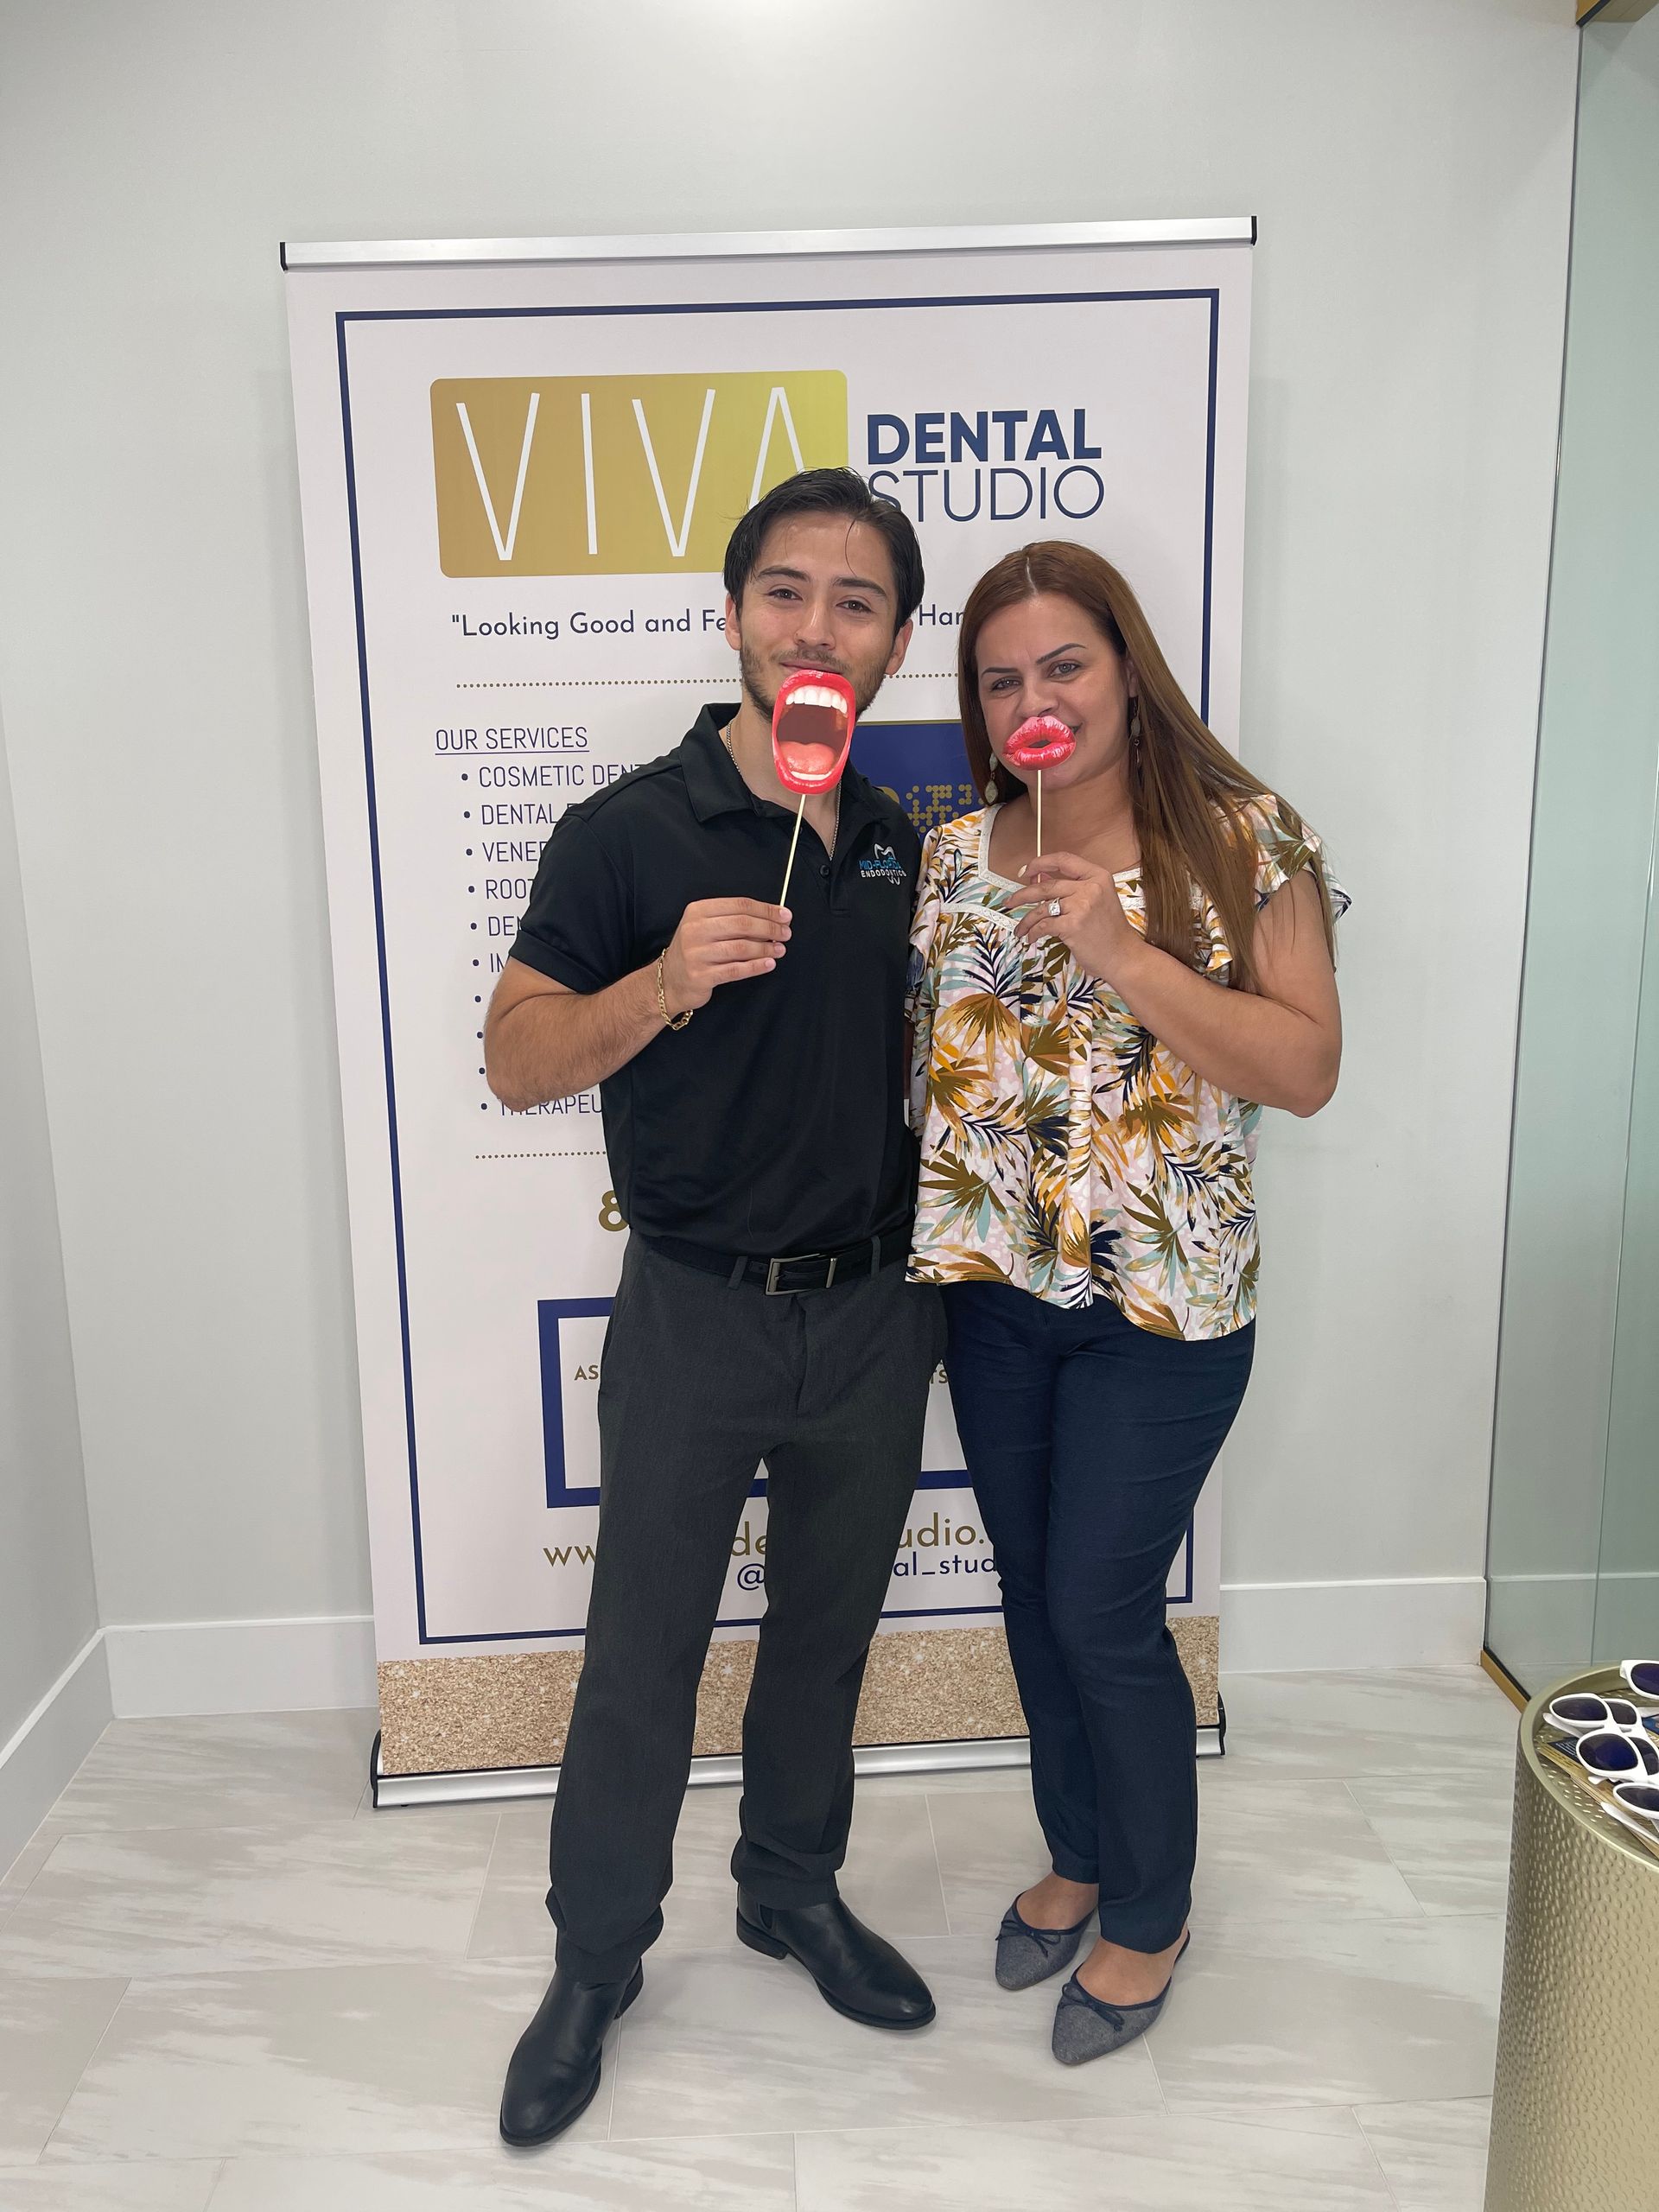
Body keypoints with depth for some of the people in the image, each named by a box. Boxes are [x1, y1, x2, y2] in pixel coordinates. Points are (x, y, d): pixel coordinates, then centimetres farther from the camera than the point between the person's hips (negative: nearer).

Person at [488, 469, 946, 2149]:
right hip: (695, 1313, -4)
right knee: (642, 1651, 9)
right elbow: (518, 1063, -9)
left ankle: (794, 1890, 42)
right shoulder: (630, 831, -9)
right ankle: (594, 1963, 32)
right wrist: (667, 981, -26)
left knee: (827, 1631, 19)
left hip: (875, 1311, 4)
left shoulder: (901, 843, 6)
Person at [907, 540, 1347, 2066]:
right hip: (992, 1291, 5)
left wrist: (1125, 955, -23)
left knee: (1103, 1609, 3)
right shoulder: (950, 858, 4)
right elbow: (896, 1039, 10)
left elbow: (1308, 1070, -14)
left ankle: (1152, 1916, 31)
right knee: (1033, 1592, 17)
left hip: (1164, 1306, -4)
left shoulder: (1245, 843, -8)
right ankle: (1077, 1855, 43)